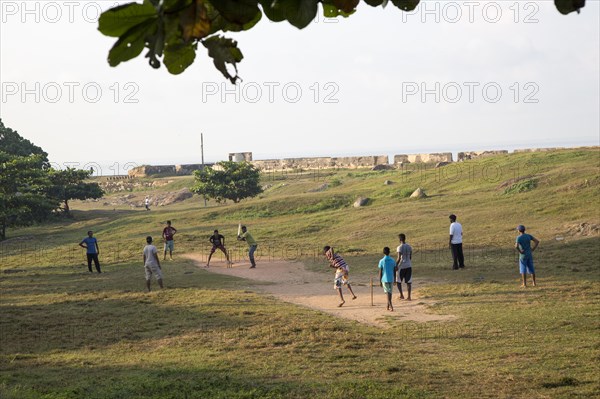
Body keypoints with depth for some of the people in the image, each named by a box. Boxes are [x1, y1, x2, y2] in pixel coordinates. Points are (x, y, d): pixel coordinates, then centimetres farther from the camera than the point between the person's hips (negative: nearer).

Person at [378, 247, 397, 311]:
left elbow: (380, 272, -7)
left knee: (388, 293, -3)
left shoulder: (381, 261, -8)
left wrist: (380, 281, 1)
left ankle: (391, 306, -17)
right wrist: (394, 279, 16)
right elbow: (394, 271, 6)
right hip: (391, 279, 3)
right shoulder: (392, 261, 1)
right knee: (390, 293, 14)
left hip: (385, 279, -3)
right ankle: (388, 306, 23)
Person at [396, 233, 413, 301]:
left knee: (398, 281, 11)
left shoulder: (399, 247, -13)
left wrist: (395, 266, -9)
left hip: (401, 266, -5)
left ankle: (401, 295, 10)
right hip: (409, 266, 5)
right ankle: (408, 296, 3)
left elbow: (399, 258, -17)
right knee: (408, 281, 5)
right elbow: (410, 257, 12)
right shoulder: (409, 247, 6)